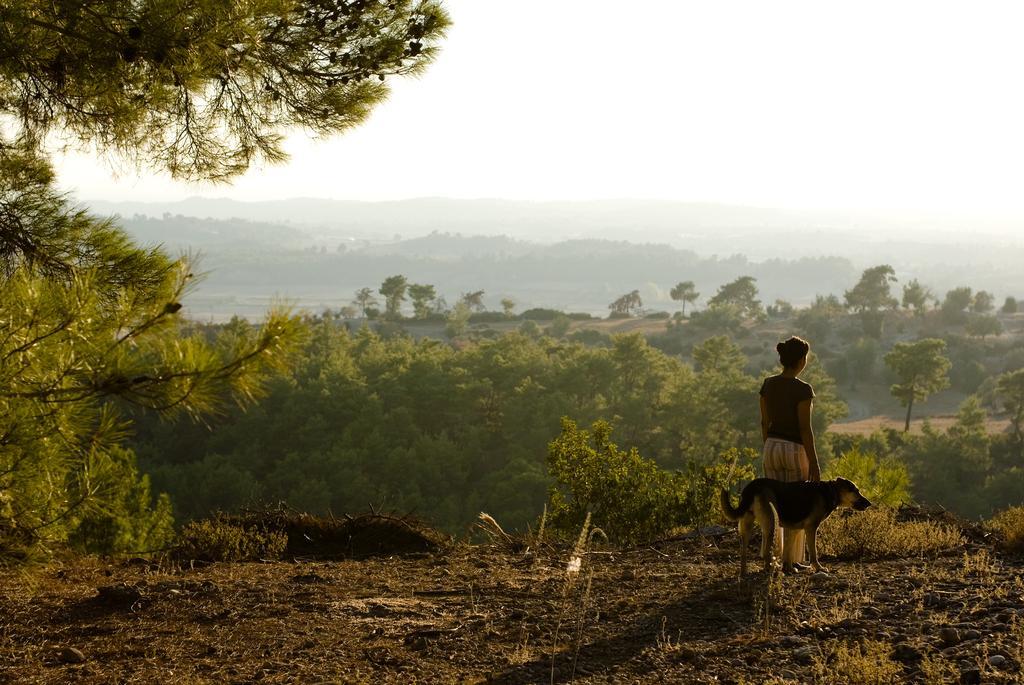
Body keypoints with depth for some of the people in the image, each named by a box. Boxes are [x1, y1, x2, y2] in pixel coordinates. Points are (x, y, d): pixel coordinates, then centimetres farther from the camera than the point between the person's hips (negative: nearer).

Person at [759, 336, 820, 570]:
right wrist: (814, 463, -10)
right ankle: (791, 559, 9)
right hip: (795, 450, -6)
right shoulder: (802, 390, -17)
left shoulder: (768, 384, 2)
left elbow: (764, 422, 8)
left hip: (772, 447, 6)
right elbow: (805, 428, -17)